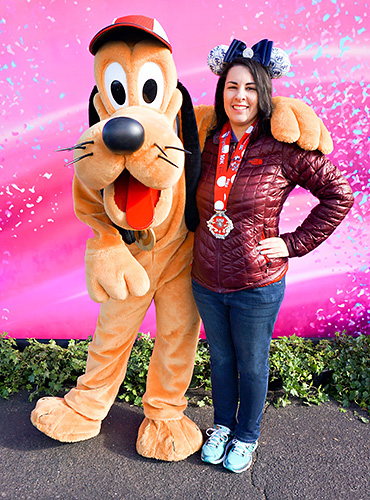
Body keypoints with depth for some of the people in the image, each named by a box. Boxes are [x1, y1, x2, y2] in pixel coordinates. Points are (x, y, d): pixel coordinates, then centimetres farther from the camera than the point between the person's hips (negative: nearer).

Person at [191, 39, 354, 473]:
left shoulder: (283, 149, -13)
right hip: (205, 281, 4)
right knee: (220, 358, 22)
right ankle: (222, 425, 48)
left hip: (257, 286, -4)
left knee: (251, 365, 16)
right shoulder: (209, 145, 1)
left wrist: (294, 243, -9)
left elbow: (339, 194, -7)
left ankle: (247, 436, 43)